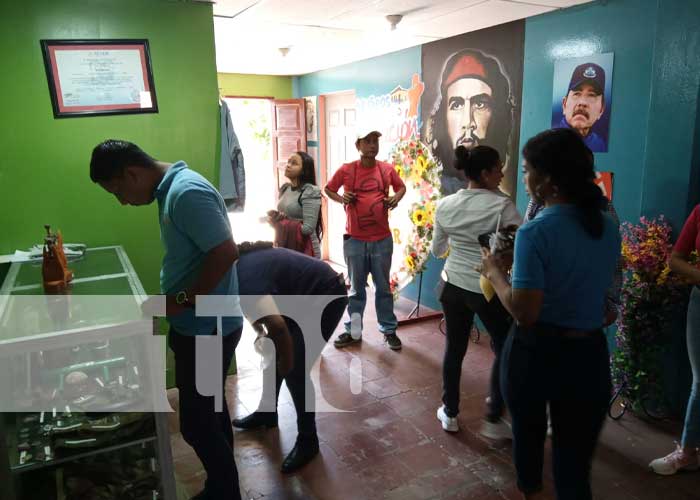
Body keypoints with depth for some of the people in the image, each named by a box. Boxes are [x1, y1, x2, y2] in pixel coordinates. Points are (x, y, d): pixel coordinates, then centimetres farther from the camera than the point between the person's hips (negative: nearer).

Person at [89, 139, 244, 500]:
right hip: (197, 325, 10)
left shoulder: (187, 192, -22)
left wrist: (180, 300, -21)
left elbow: (226, 252, -27)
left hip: (208, 329, -10)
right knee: (208, 410, 21)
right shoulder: (171, 189, 10)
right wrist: (168, 301, 12)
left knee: (196, 422, 3)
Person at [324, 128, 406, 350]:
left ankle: (389, 330, 23)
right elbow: (328, 189, 10)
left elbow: (401, 186, 17)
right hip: (354, 240, -1)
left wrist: (396, 198, -4)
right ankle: (353, 331, 25)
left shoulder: (387, 169, 0)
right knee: (356, 288, 12)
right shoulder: (346, 170, -4)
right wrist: (340, 198, -10)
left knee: (383, 287, 11)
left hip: (382, 240, 1)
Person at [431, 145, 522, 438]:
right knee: (505, 351, 15)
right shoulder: (502, 205, -15)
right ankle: (494, 420, 22)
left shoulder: (445, 205, 0)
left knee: (454, 348, 16)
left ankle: (449, 413, 29)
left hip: (453, 286, 5)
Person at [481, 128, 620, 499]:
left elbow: (524, 313, -23)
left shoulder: (535, 233, -20)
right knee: (574, 459, 14)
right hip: (588, 353, 4)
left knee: (528, 431, 25)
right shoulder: (608, 228, 0)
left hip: (535, 352, -4)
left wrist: (494, 271, -7)